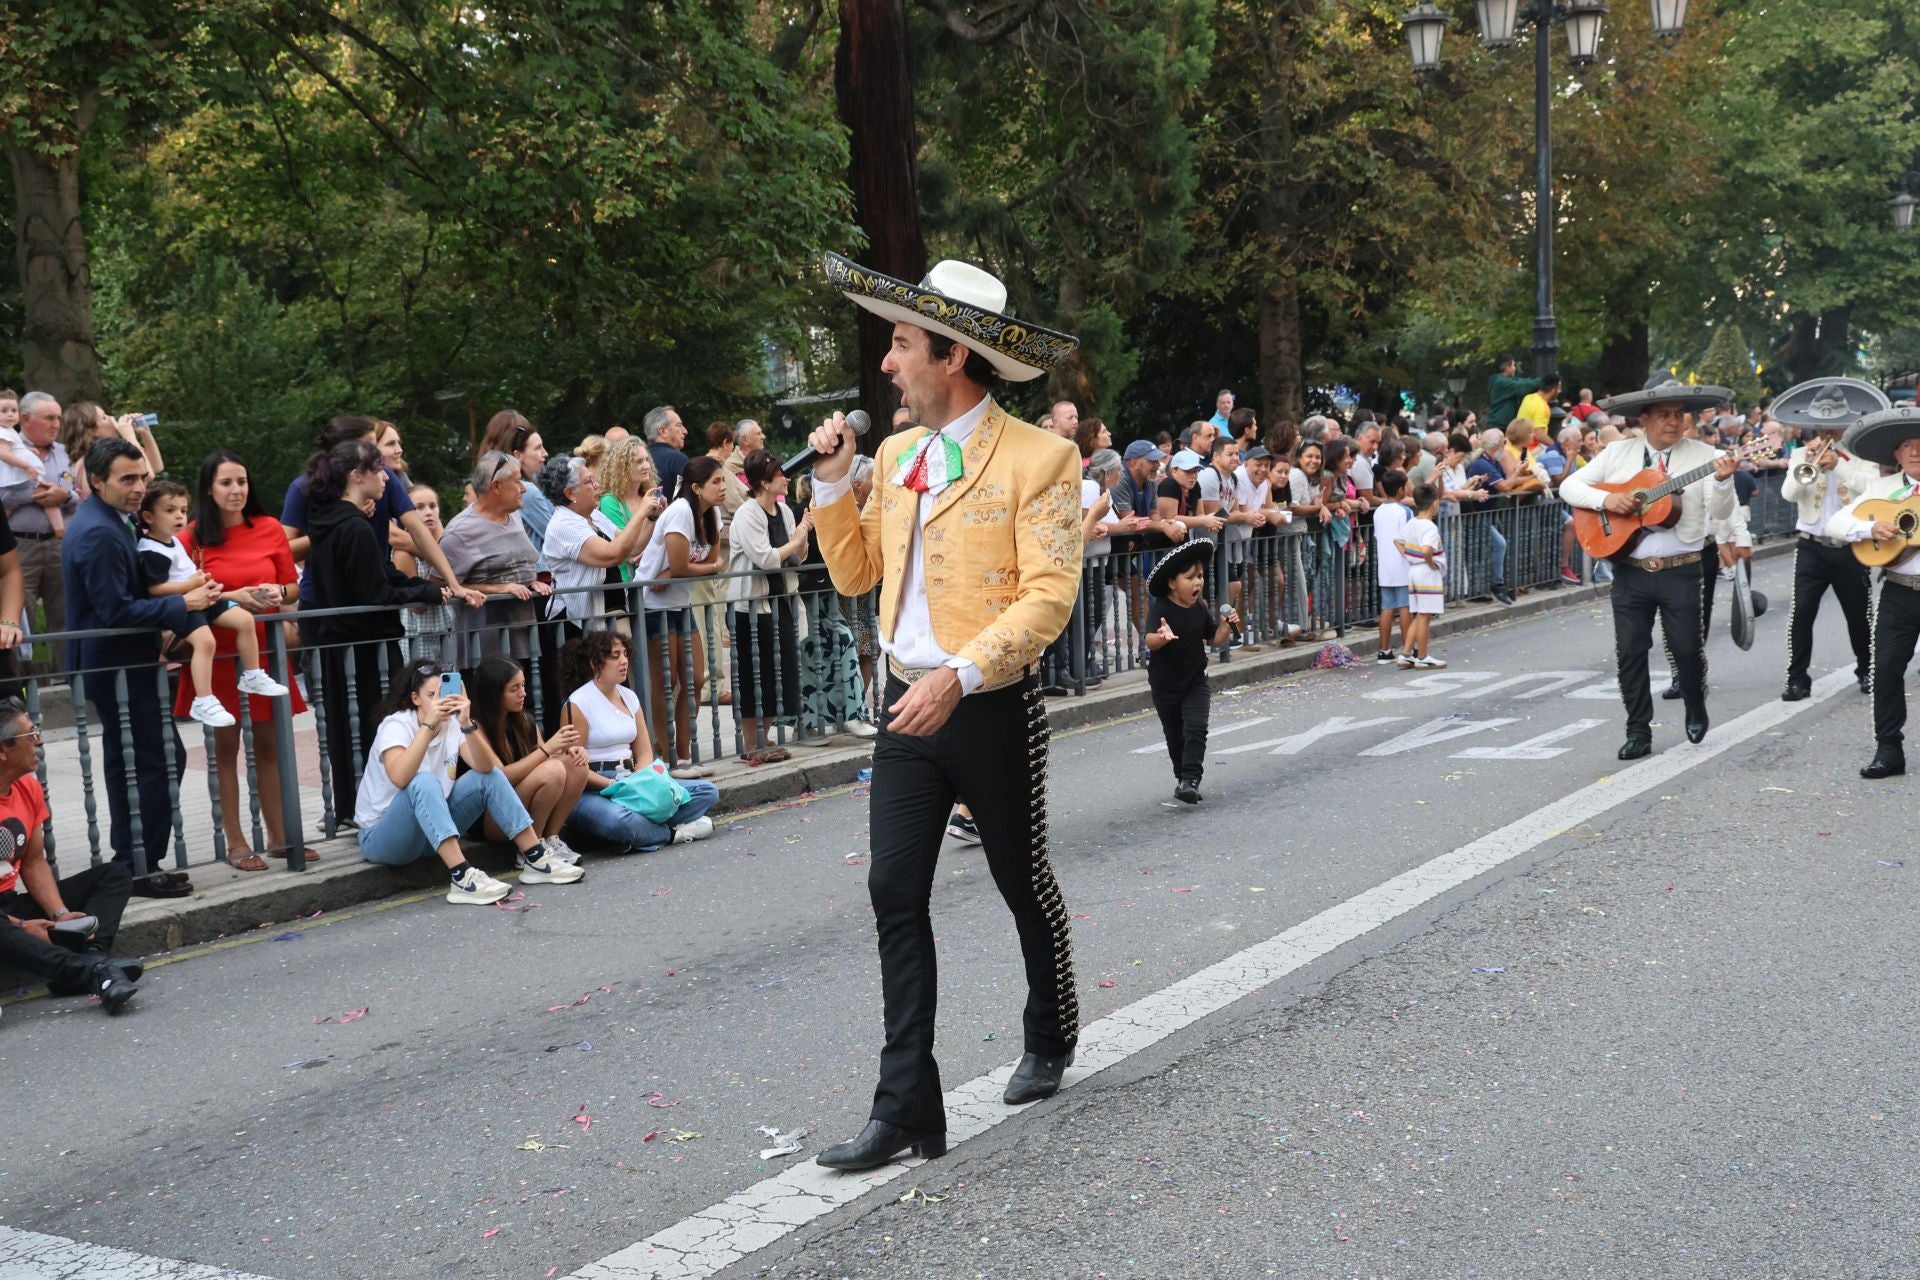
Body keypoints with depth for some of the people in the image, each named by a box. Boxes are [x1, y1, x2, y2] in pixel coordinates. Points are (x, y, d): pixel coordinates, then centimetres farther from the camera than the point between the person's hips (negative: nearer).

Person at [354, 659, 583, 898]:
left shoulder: (452, 725, -2)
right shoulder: (396, 725, -18)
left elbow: (485, 768, -18)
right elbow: (399, 778, -38)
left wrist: (467, 725, -31)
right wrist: (429, 724, -40)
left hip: (432, 828, 6)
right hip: (382, 836, -6)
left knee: (490, 777, -8)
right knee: (424, 782, -34)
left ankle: (535, 859, -10)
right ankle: (462, 878, -43)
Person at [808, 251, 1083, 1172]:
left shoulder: (1038, 458, -11)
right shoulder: (897, 455, 10)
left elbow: (1049, 595, -19)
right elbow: (856, 573, 17)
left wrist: (958, 678, -27)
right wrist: (831, 482, 4)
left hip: (992, 709, -5)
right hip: (908, 705, 6)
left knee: (1024, 885, 12)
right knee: (896, 896, -2)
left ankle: (1051, 1044, 38)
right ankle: (907, 1109, 3)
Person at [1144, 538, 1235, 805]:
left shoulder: (1200, 609, -1)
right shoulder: (1161, 608, -17)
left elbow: (1215, 640, 9)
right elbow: (1150, 642, -30)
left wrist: (1226, 625, -10)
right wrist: (1162, 637, -52)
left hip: (1195, 681, 3)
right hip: (1165, 684, -3)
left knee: (1196, 728, -13)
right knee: (1175, 734, 11)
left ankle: (1190, 779, -15)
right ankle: (1183, 777, 28)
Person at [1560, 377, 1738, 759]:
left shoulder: (1704, 455, -1)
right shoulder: (1617, 453, 5)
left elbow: (1720, 512, -8)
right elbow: (1569, 486, 5)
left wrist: (1722, 481, -28)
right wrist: (1606, 499, -12)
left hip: (1681, 571, -1)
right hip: (1629, 570, 2)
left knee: (1687, 648, 2)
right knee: (1630, 652, 2)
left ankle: (1696, 713, 31)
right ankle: (1638, 731, 13)